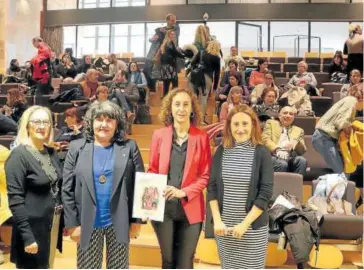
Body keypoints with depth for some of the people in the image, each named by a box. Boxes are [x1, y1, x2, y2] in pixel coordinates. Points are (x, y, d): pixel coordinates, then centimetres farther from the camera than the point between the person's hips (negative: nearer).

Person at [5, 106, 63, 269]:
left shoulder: (52, 153, 6)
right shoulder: (19, 155, -14)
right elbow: (15, 199, -18)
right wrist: (27, 236, -21)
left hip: (53, 224, 7)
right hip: (33, 227, -7)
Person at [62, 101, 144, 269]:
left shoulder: (129, 147, 0)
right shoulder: (77, 148, 1)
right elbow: (67, 190, 0)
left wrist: (137, 220, -4)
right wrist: (72, 223, -4)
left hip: (119, 223, 0)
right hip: (88, 224, 0)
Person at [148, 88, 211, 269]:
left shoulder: (201, 137, -2)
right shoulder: (159, 135, 1)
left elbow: (205, 175, -1)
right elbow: (152, 170, 7)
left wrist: (184, 192, -15)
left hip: (190, 209, -1)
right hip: (163, 207, 1)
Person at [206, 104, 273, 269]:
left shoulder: (262, 153, -6)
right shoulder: (221, 152, 2)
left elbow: (266, 192, -8)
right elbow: (212, 188, 4)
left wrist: (245, 223, -12)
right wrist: (217, 220, -6)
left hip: (253, 226, -2)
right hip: (224, 225, 2)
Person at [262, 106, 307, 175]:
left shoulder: (299, 130, 23)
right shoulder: (271, 123, 17)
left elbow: (302, 151, 11)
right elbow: (265, 140, 1)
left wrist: (297, 143, -12)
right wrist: (277, 150, -16)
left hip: (290, 159, 3)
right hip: (273, 157, -3)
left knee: (302, 160, -28)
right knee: (282, 164, -34)